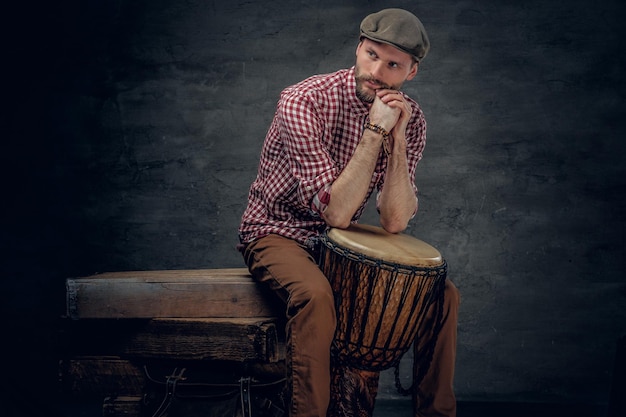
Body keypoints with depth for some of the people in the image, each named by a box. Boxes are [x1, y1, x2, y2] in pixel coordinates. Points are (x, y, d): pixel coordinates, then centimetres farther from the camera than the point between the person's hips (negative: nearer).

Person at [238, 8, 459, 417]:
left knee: (443, 293, -6)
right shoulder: (304, 102, -24)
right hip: (279, 233, -5)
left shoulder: (410, 119, -7)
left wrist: (398, 138, -25)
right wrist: (375, 131, -31)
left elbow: (394, 222, -15)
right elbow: (335, 213, -27)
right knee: (316, 294, -37)